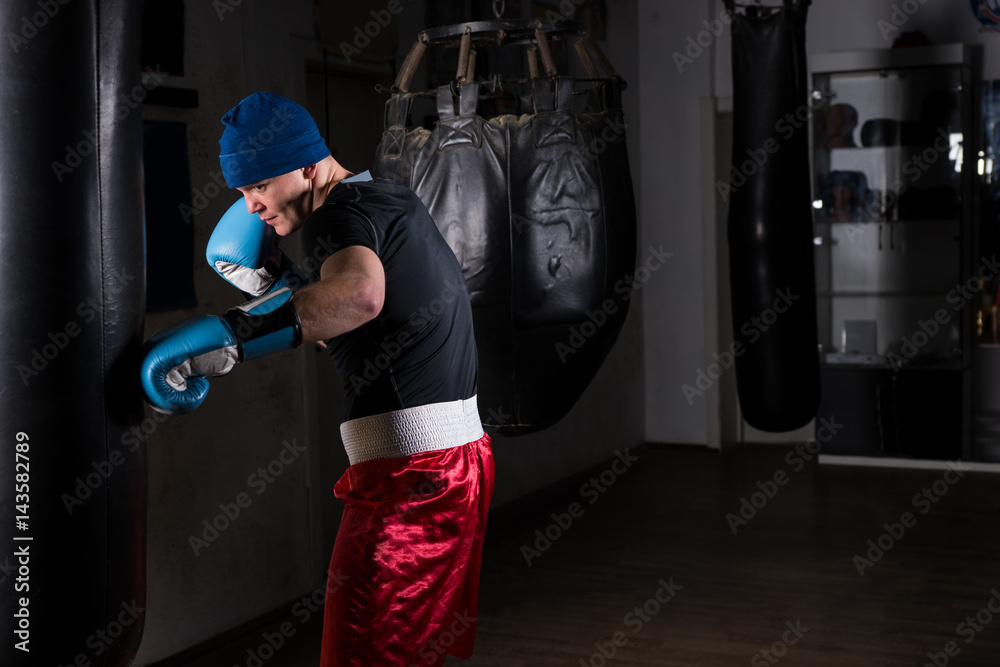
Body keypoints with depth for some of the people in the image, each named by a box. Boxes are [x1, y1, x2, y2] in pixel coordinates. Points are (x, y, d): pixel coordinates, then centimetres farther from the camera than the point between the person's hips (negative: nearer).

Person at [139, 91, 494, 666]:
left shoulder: (340, 213, -12)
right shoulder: (395, 200, 17)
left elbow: (359, 295, -37)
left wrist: (219, 339, -37)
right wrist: (278, 284, 15)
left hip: (407, 471, -10)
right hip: (463, 452, 10)